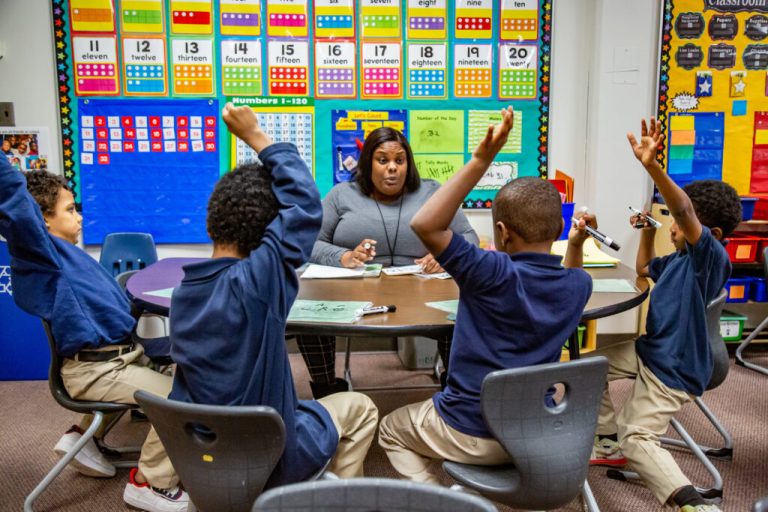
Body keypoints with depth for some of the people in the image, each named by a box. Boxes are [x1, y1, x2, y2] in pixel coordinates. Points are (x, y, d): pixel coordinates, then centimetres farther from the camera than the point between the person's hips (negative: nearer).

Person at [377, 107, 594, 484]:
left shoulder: (495, 274, -27)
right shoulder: (577, 286, -7)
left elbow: (425, 224, -29)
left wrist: (481, 160, -31)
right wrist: (576, 244, 5)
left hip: (470, 435, -6)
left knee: (391, 429, 23)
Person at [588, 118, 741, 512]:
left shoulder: (711, 257, -22)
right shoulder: (680, 259, 6)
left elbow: (684, 212, -41)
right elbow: (644, 269, 28)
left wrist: (652, 166, -56)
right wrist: (648, 230, 12)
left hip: (674, 367, -10)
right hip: (647, 350, 10)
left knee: (639, 439, -10)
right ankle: (611, 442, 25)